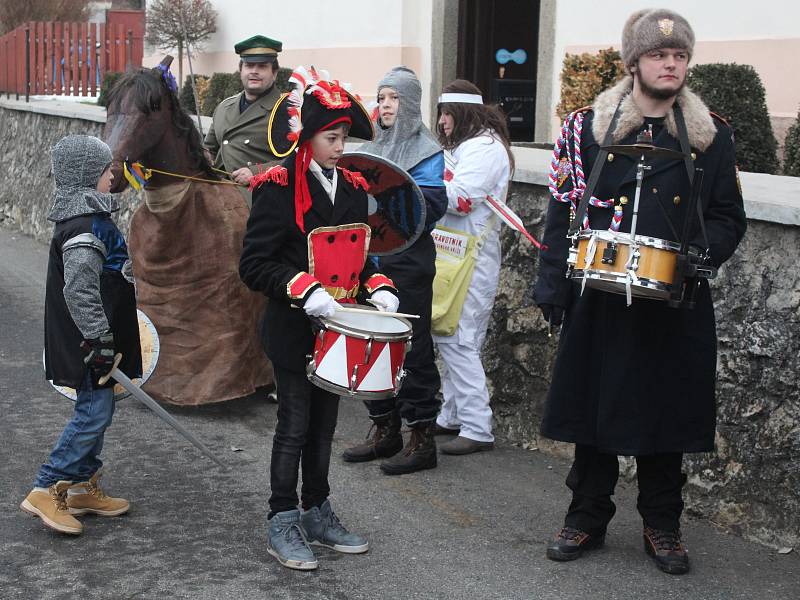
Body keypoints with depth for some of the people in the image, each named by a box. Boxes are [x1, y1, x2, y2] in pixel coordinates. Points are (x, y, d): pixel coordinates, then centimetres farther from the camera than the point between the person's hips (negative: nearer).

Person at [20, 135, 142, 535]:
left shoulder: (86, 216, 13)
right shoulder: (85, 228, -21)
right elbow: (80, 291, -27)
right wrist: (99, 340, -25)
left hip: (91, 339, 11)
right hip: (89, 341, -11)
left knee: (94, 410, 16)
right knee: (95, 412, -7)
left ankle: (82, 488, 26)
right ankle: (45, 491, -2)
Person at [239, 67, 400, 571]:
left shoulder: (353, 187, 8)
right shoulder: (278, 188, -13)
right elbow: (254, 265, -14)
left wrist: (377, 287, -1)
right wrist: (304, 291, -26)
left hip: (339, 329, 6)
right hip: (294, 330, -6)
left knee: (324, 426, 15)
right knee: (295, 427, 2)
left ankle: (319, 514, 28)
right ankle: (283, 525, 14)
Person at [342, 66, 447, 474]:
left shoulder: (425, 152, -5)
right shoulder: (370, 149, 16)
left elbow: (431, 207, -16)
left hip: (406, 261, -7)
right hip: (369, 259, 7)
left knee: (411, 347, -4)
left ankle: (422, 437, 3)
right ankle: (384, 429, 23)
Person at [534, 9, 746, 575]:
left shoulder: (711, 135, 4)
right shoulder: (587, 127, 2)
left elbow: (729, 218, 9)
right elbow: (563, 213, 2)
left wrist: (702, 253, -11)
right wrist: (553, 286, -3)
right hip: (600, 299, 0)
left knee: (668, 408, 7)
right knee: (594, 402, 7)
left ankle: (663, 525, 23)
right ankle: (588, 517, 23)